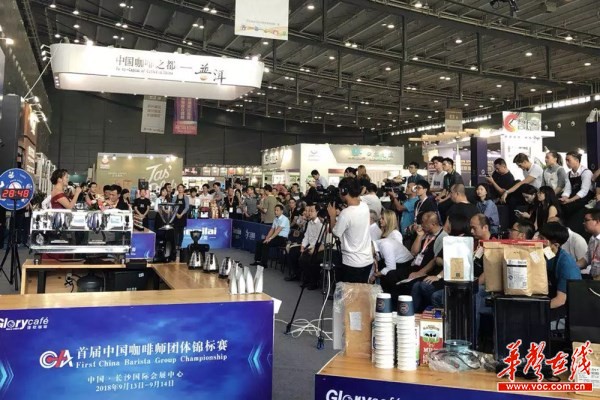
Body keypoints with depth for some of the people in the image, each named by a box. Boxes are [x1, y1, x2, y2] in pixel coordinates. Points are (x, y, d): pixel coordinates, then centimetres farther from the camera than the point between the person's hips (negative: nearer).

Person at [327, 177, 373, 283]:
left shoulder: (346, 213, -24)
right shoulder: (365, 206, 0)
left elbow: (335, 233, -9)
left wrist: (332, 216, 2)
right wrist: (339, 215, 14)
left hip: (353, 262, -7)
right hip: (368, 259, 7)